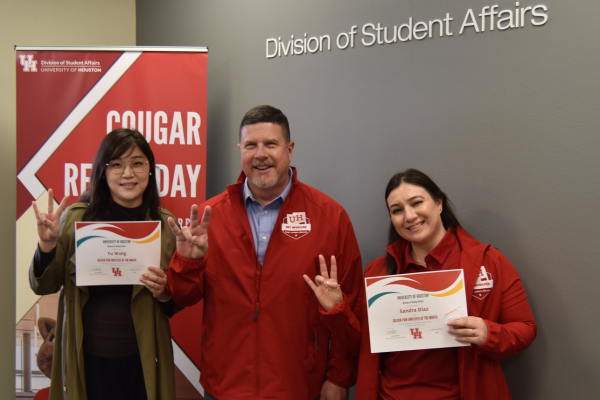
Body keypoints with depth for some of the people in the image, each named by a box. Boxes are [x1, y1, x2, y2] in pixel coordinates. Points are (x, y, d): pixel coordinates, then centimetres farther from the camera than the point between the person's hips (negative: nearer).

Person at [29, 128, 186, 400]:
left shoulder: (165, 224, -1)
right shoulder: (75, 218, -5)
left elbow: (177, 304, 8)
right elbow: (43, 286, 0)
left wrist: (164, 293, -13)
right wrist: (47, 244, -17)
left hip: (142, 359, 1)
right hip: (86, 358, -1)